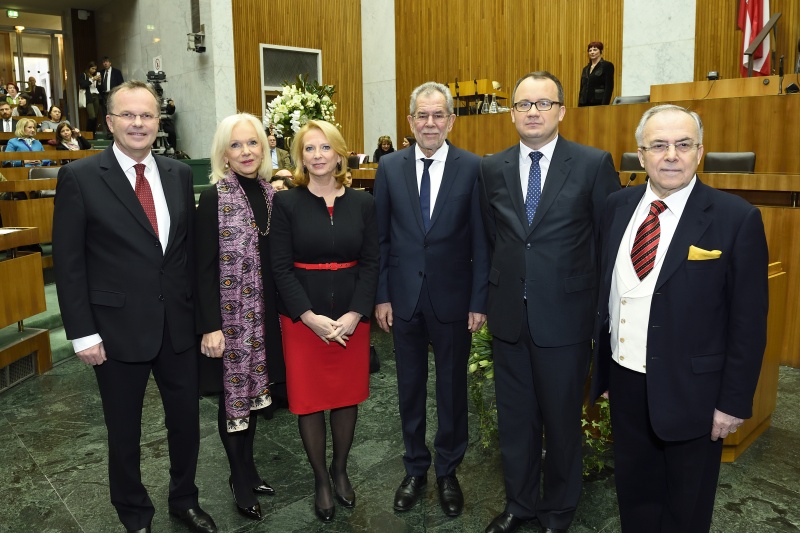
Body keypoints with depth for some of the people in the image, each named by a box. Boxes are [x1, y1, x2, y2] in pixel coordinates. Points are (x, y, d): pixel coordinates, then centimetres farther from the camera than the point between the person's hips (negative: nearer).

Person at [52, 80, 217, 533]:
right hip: (119, 327, -3)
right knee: (124, 430, 14)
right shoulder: (80, 177, -8)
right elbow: (69, 263, -7)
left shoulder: (179, 174, 4)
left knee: (187, 420, 15)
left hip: (179, 324, 3)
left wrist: (198, 309, 6)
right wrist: (83, 333, -10)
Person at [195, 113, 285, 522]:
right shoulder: (214, 198, -11)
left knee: (253, 388, 16)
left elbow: (277, 257, 9)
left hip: (264, 310, 5)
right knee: (233, 392, 7)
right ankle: (241, 478, 26)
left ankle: (247, 468, 34)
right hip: (230, 313, -5)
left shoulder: (271, 193, 5)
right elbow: (205, 268, -13)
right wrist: (211, 326, -17)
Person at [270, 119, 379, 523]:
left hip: (352, 317, 2)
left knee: (348, 396, 12)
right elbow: (281, 267, -6)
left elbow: (370, 263, 0)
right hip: (302, 317, -2)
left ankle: (340, 470, 35)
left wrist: (355, 315, -12)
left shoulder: (362, 203, 2)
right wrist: (310, 317, -15)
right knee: (309, 399, 7)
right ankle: (320, 479, 28)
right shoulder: (287, 203, -3)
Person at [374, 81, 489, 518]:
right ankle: (415, 469, 34)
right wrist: (381, 296, -1)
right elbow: (381, 237, 2)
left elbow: (481, 241, -5)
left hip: (452, 299, -1)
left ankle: (447, 471, 33)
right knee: (410, 388, 14)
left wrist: (479, 301, -7)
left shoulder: (472, 167, -5)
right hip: (404, 298, 2)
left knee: (452, 389, 12)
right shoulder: (390, 167, 1)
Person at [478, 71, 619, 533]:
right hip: (509, 315, 3)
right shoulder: (492, 168, 4)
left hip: (565, 316, -3)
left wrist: (603, 308, -1)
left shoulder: (594, 164, -6)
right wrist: (498, 290, 12)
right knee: (515, 418, 17)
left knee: (562, 419, 13)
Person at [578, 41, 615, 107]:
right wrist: (579, 106, 9)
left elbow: (609, 88, -8)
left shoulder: (607, 66, 0)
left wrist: (604, 105, -17)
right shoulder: (585, 69, 18)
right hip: (585, 104, 5)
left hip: (598, 103, -5)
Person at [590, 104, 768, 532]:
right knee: (633, 489, 23)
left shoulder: (736, 218, -13)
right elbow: (605, 290, 5)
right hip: (625, 381, 4)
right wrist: (603, 369, 8)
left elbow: (749, 321, -11)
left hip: (690, 389, -4)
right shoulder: (619, 206, 1)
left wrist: (734, 401, -10)